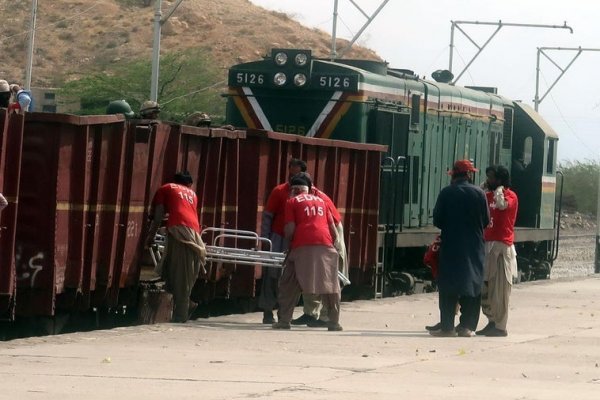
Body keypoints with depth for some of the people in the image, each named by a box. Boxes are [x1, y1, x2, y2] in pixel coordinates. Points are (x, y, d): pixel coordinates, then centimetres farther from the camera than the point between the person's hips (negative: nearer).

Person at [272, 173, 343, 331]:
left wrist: (289, 241, 20)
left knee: (288, 284, 9)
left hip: (302, 246, -3)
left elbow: (290, 230, 1)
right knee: (331, 285, 10)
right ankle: (334, 322, 5)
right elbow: (333, 228, 20)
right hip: (325, 244, 3)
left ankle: (284, 320, 4)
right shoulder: (320, 201, 25)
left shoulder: (292, 202, 13)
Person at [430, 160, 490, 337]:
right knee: (472, 284, 7)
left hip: (450, 245, -1)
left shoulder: (446, 193, -5)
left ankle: (447, 326, -1)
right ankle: (467, 326, 5)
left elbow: (437, 220, -2)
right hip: (474, 247, 1)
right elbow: (486, 221, 1)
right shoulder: (479, 193, -4)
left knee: (448, 288, 2)